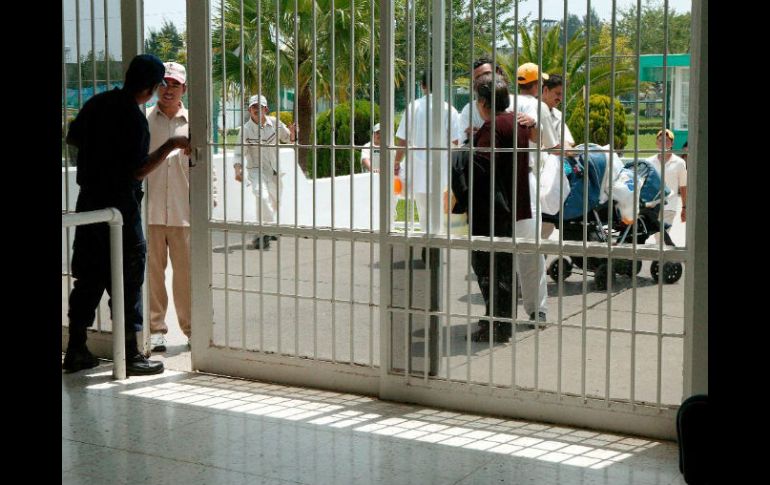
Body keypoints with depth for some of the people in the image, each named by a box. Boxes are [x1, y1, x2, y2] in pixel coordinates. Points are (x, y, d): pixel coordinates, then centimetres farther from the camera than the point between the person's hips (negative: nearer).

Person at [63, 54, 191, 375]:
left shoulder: (97, 103, 7)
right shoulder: (134, 119, -17)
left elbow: (72, 138, 18)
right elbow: (138, 170, -18)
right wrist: (171, 145, -12)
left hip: (89, 201, 8)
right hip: (120, 206, -8)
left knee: (88, 277, 13)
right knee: (127, 280, 1)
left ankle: (76, 351, 18)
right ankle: (130, 354, 5)